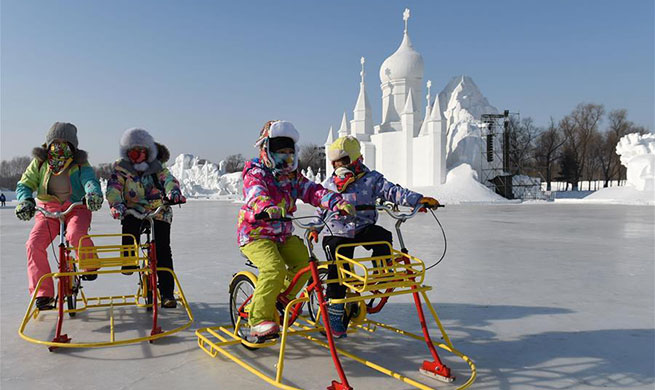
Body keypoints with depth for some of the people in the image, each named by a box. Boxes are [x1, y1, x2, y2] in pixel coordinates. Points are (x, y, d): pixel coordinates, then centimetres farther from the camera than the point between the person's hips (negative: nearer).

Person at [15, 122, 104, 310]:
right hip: (48, 209, 3)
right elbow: (25, 184, 2)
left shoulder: (79, 164, -1)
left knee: (76, 235, -33)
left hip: (76, 208, -3)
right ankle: (43, 294, -8)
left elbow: (90, 180, -19)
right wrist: (25, 201, -21)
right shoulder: (40, 162, 6)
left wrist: (93, 193, -44)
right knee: (34, 244, -18)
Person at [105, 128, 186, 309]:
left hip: (159, 212, 0)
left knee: (163, 250, -10)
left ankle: (167, 292, -5)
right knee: (130, 225, -36)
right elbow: (113, 187, -11)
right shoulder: (121, 167, 2)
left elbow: (168, 179, -14)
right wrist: (116, 204, -33)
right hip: (133, 210, 0)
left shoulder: (157, 167, 3)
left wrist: (173, 192, -39)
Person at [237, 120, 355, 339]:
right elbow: (256, 195, -30)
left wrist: (337, 202, -23)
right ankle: (259, 321, -15)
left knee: (305, 262, -13)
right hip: (255, 234, -6)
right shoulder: (255, 173, -8)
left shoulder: (293, 177, 11)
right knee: (274, 269, -28)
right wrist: (268, 208, -54)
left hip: (283, 235, 6)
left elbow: (313, 191, -5)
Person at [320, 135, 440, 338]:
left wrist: (418, 199, -24)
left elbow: (393, 191, -10)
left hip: (364, 228, 0)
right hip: (339, 234, 0)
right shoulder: (330, 184, 10)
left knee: (382, 237, -31)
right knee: (338, 271, -10)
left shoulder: (371, 179, 1)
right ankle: (335, 315, 2)